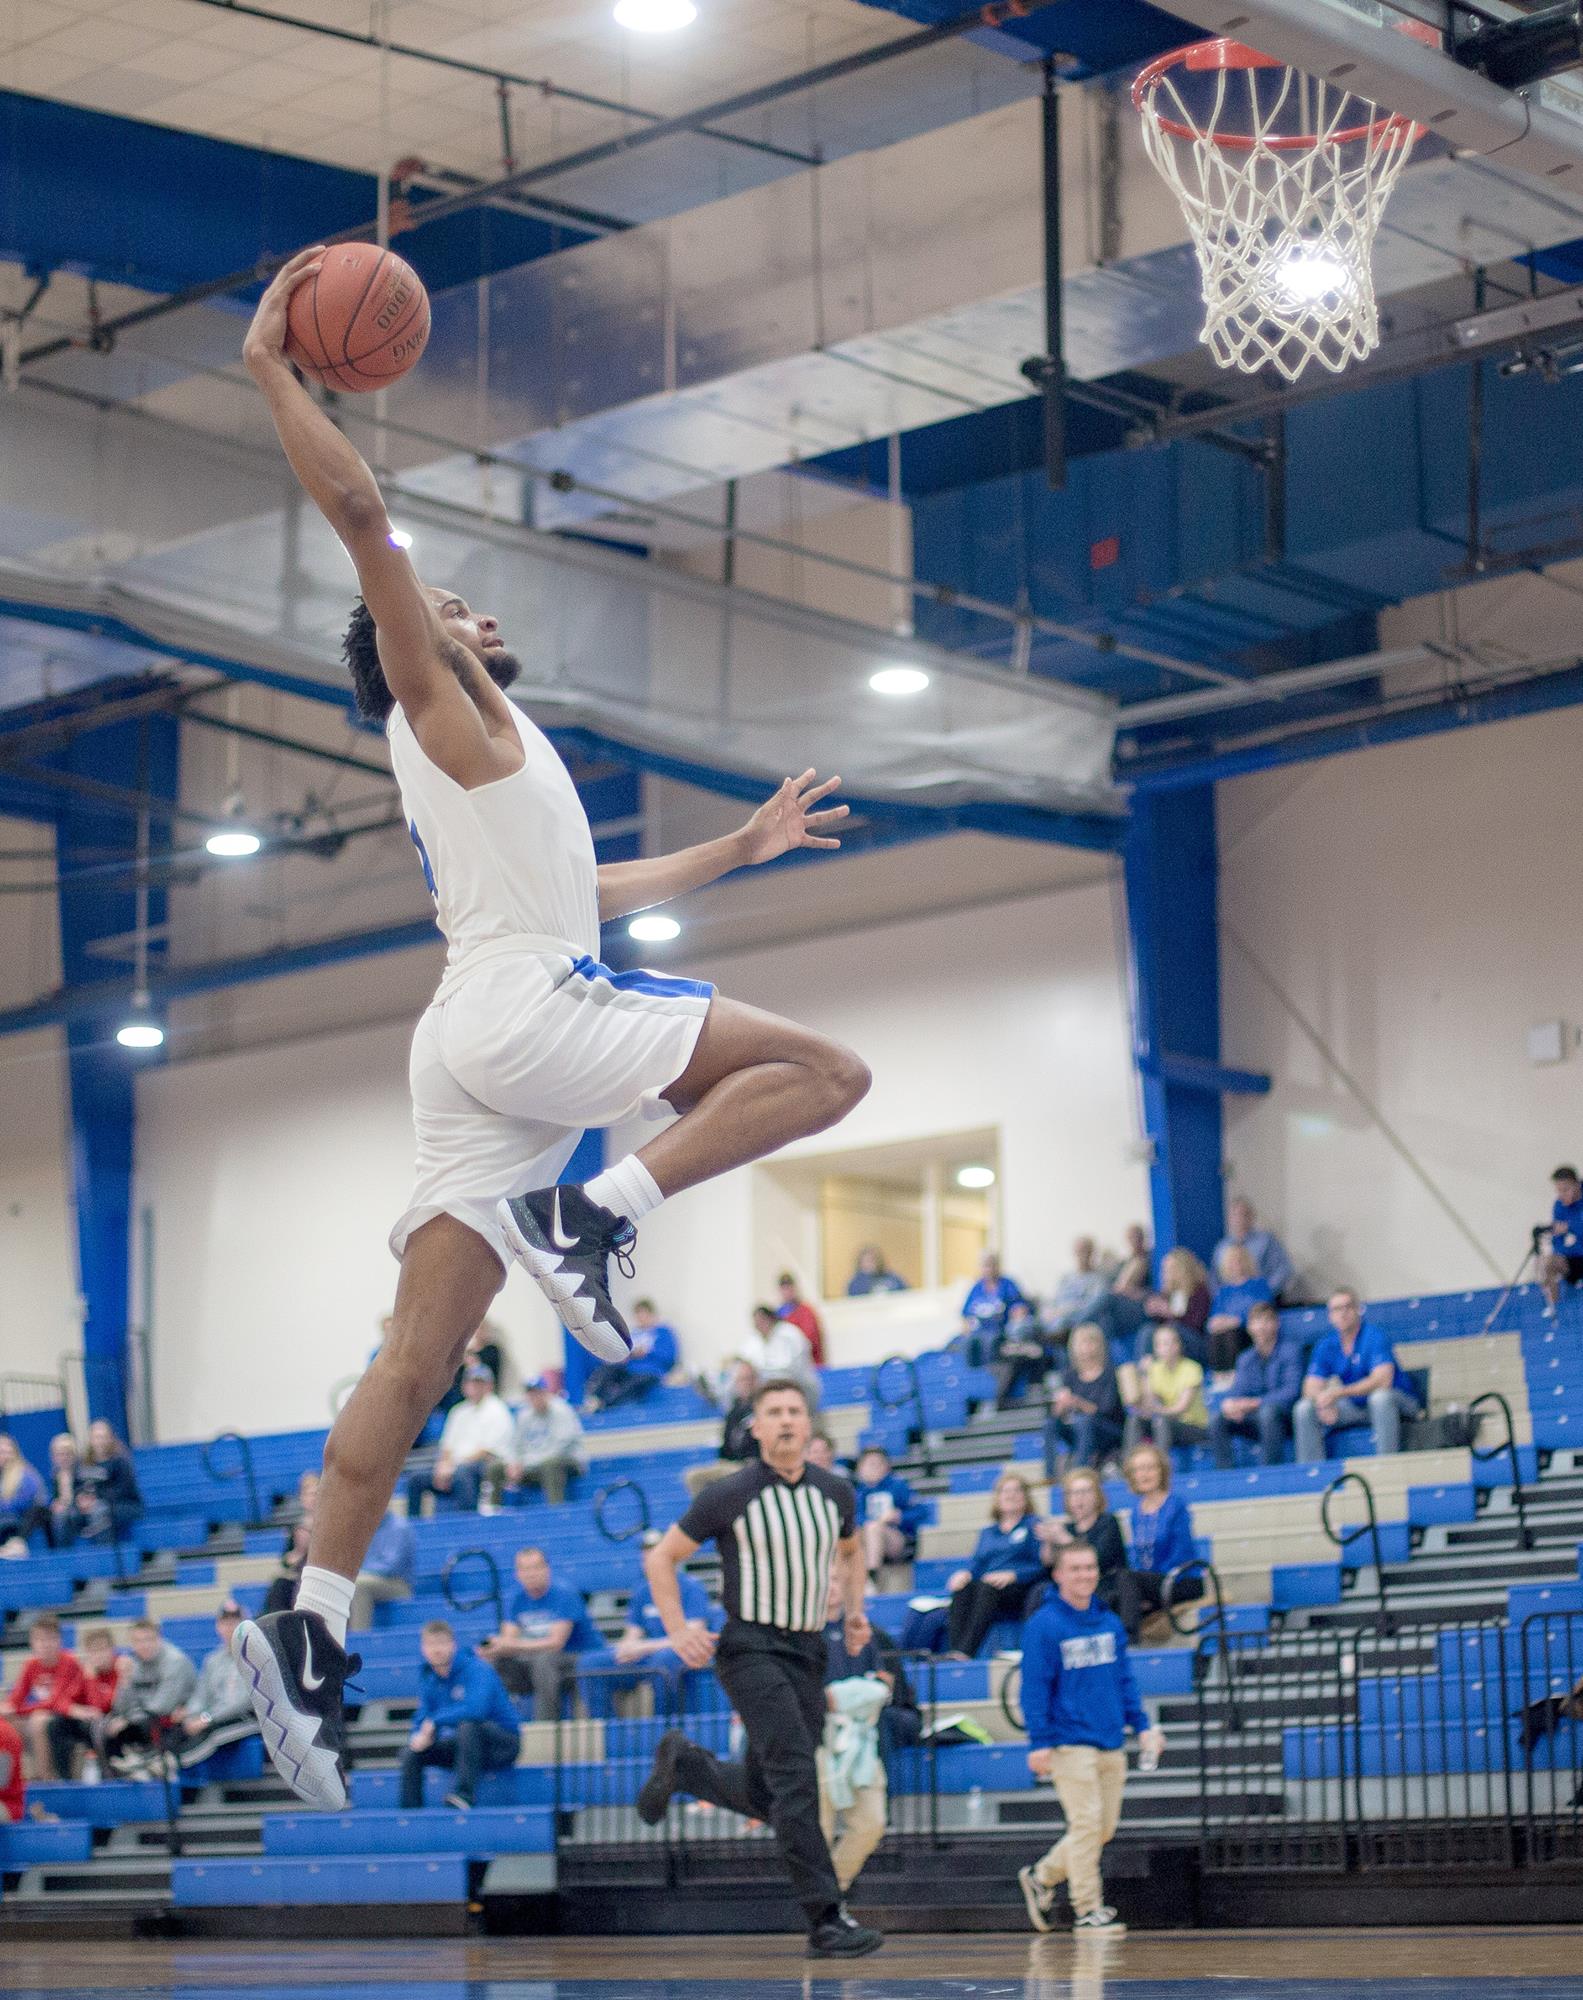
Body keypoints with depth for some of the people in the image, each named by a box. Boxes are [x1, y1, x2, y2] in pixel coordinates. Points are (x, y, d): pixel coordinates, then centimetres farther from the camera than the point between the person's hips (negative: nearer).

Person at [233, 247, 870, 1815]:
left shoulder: (479, 761, 32)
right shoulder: (443, 708, 7)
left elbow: (584, 891, 43)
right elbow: (360, 516, -6)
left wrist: (737, 849, 45)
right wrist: (273, 373, -4)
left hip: (481, 1054, 9)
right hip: (526, 1012, -9)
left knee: (414, 1362, -2)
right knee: (824, 1071, -8)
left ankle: (309, 1632, -10)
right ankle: (592, 1213, -20)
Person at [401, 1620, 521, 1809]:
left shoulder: (477, 1669, -19)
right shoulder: (428, 1679, 3)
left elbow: (476, 1709, -34)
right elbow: (422, 1720, 7)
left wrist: (435, 1722, -23)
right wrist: (420, 1736, -19)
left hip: (502, 1744, -7)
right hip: (463, 1744, 7)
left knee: (467, 1726, -36)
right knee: (412, 1753, -5)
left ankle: (465, 1793, -40)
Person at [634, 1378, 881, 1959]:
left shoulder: (836, 1493, 5)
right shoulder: (732, 1496, -8)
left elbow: (851, 1551, 27)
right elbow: (661, 1558, 0)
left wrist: (855, 1610, 15)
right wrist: (677, 1632, -9)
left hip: (807, 1650, 5)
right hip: (750, 1648, -5)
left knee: (764, 1798, 9)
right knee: (795, 1776, -18)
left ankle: (682, 1763, 37)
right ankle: (826, 1919, -17)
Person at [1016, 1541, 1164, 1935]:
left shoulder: (1109, 1622, 11)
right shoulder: (1044, 1625, -7)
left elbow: (1125, 1679, 16)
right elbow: (1035, 1687, -9)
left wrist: (1142, 1725, 8)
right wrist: (1039, 1743, -13)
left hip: (1111, 1744, 7)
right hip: (1071, 1743, -6)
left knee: (1104, 1827, 8)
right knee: (1086, 1824, -8)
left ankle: (1041, 1876, 26)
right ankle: (1087, 1909, 1)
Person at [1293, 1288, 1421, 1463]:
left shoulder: (1376, 1338, -17)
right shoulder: (1326, 1347, 0)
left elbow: (1382, 1380, -30)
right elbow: (1311, 1388, -4)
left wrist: (1338, 1393, -37)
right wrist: (1324, 1403, -29)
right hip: (1356, 1408, 5)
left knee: (1380, 1397, -39)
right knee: (1304, 1409, -11)